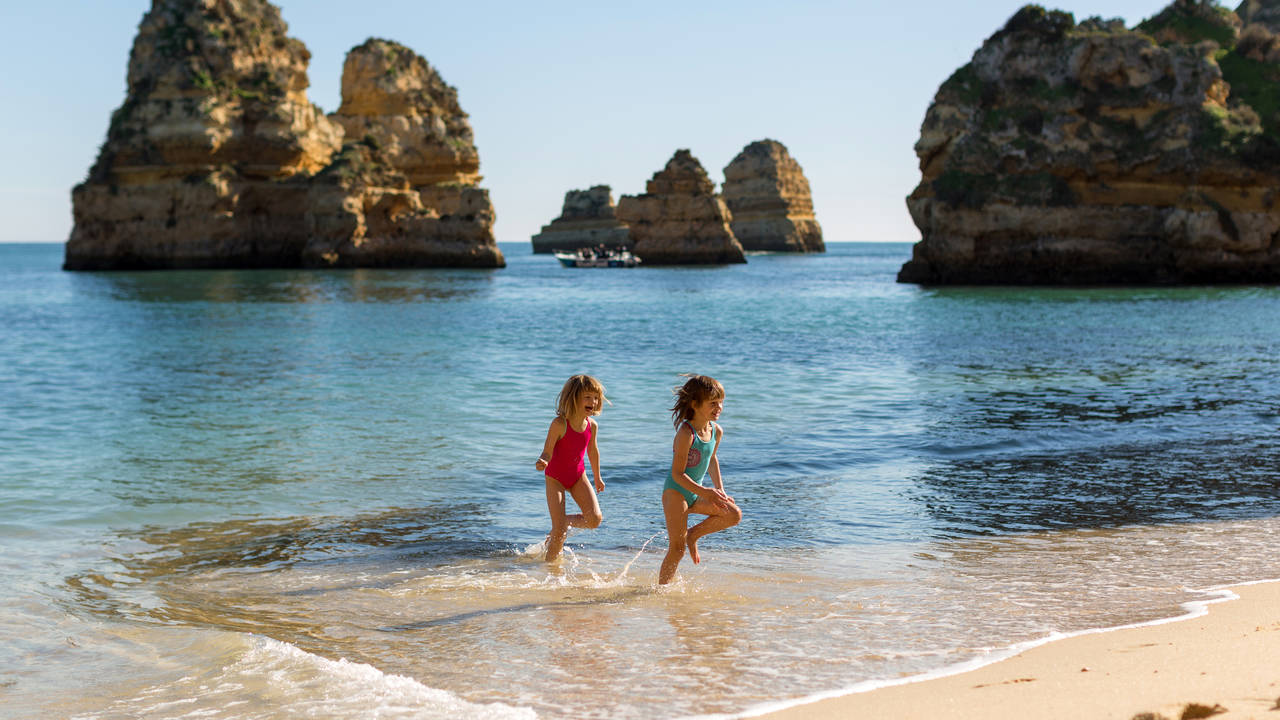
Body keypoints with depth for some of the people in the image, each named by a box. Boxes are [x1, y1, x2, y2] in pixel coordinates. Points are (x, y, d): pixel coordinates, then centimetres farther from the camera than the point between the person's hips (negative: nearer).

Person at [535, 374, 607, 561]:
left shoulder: (592, 426, -8)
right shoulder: (559, 424, -25)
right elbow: (547, 453, -25)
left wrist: (597, 478, 22)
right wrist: (542, 462, -50)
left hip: (578, 476, 5)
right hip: (555, 478, -5)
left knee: (595, 519, -11)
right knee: (559, 532, -10)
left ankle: (565, 521, 18)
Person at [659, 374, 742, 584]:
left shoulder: (716, 431, 2)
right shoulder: (686, 433, -22)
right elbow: (677, 474, -23)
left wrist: (720, 491, 13)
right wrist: (705, 492, -30)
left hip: (696, 493, 7)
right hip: (676, 492, -7)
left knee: (734, 514, -10)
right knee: (677, 549, -8)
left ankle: (693, 534, 8)